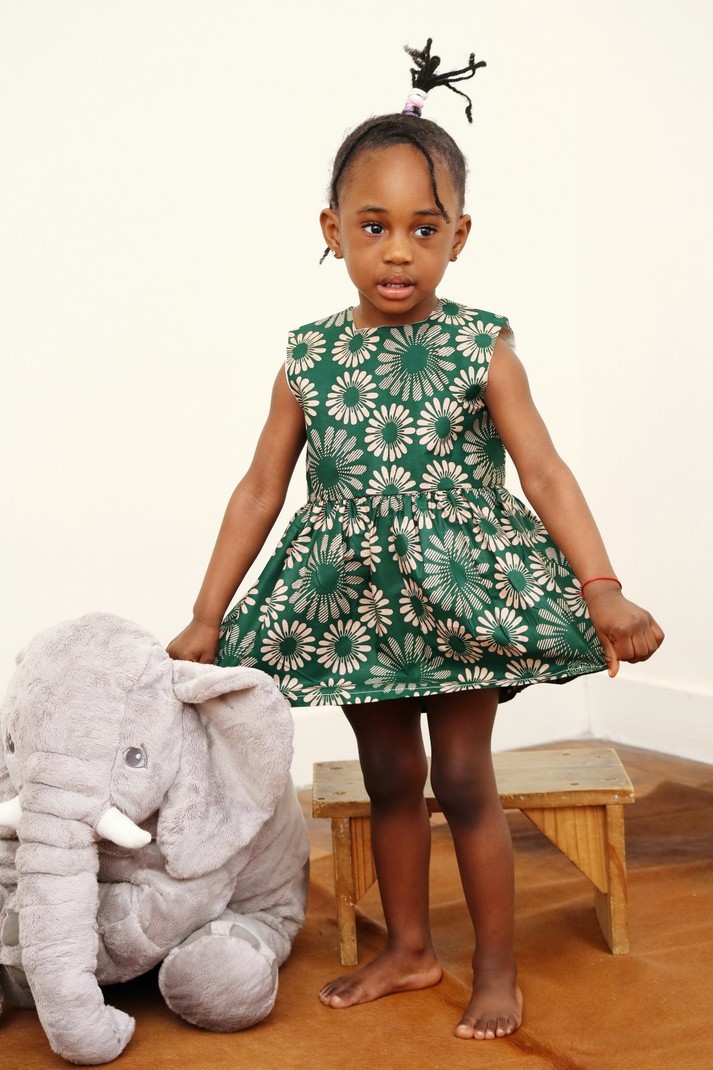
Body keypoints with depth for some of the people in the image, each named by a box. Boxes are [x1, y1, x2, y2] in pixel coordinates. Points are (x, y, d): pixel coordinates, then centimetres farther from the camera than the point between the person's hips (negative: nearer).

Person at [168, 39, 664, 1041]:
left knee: (465, 780, 4)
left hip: (460, 597, -3)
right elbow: (260, 490, 2)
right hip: (355, 602, 3)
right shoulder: (309, 359, -2)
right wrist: (207, 618, 3)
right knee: (389, 778, 15)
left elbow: (545, 474, -11)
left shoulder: (481, 347, -9)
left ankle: (497, 968, 21)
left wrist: (605, 593, -21)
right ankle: (408, 947, 32)